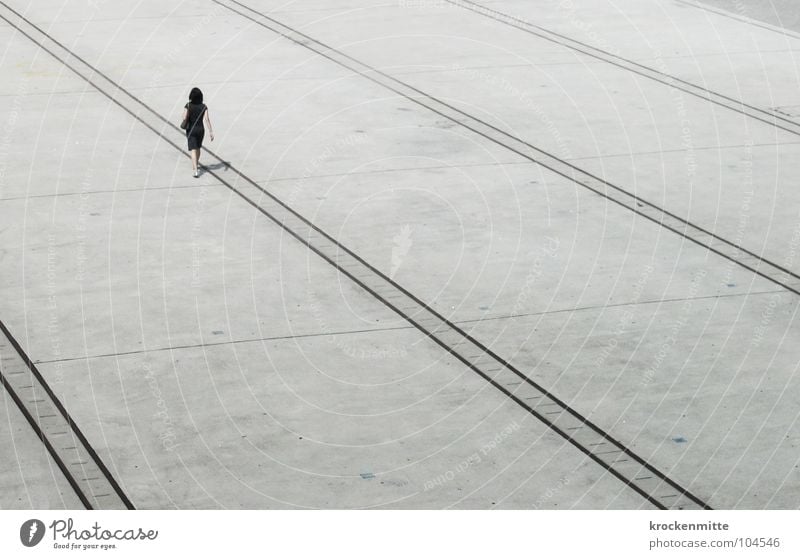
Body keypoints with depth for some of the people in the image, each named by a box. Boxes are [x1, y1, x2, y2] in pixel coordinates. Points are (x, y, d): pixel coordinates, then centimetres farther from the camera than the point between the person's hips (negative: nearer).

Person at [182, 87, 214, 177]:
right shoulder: (204, 107, -7)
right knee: (198, 147, 26)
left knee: (193, 150, -5)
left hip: (191, 130, -3)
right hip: (200, 129, 3)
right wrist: (211, 132, -13)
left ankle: (196, 170, -17)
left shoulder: (188, 106, -12)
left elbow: (185, 118, -18)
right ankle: (196, 163, 47)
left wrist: (185, 123, 5)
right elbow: (207, 119, -13)